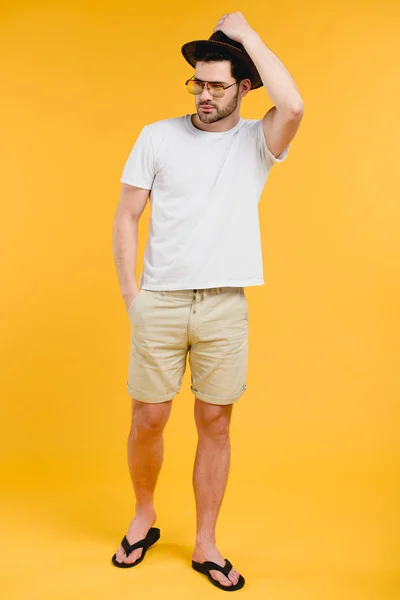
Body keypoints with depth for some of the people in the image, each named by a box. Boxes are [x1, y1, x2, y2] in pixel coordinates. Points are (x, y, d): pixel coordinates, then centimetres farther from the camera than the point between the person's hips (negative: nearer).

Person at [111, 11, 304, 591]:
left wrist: (245, 33, -9)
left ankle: (205, 545, 24)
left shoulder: (256, 141, 3)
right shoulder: (157, 136, 4)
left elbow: (293, 106, -20)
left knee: (215, 425, 7)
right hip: (159, 302, 1)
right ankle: (144, 519, 33)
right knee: (148, 419, 6)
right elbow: (126, 217, 5)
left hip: (226, 306, 0)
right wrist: (129, 293, -2)